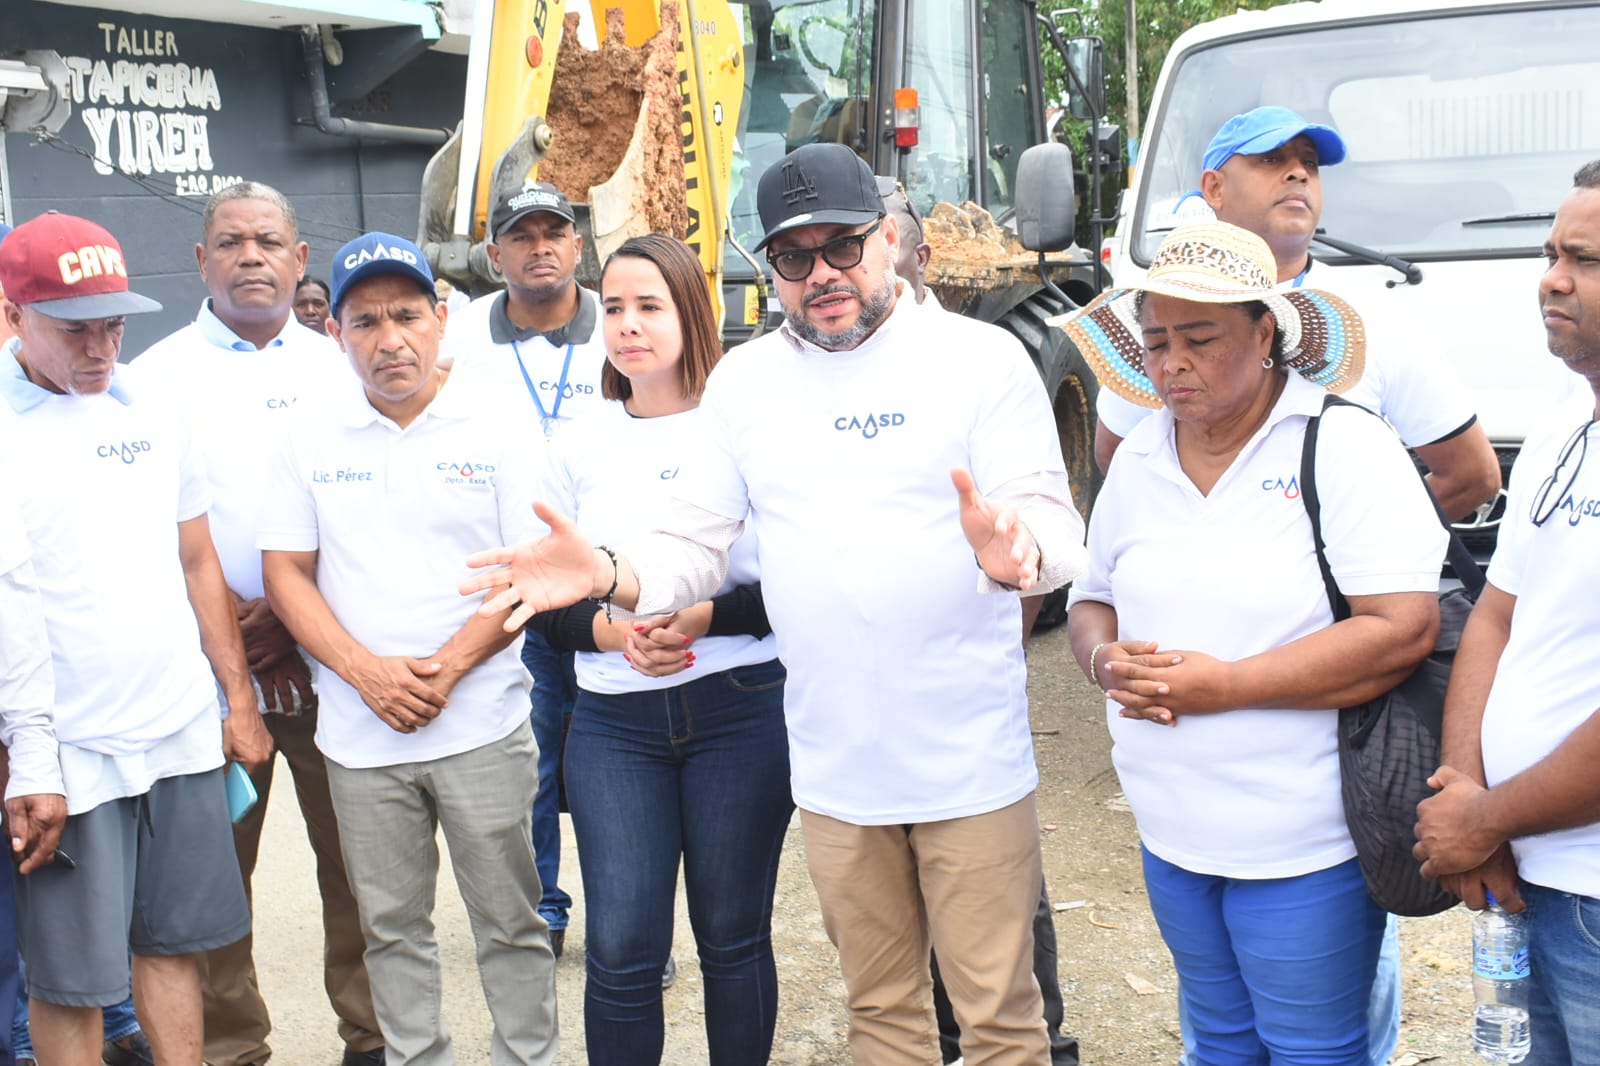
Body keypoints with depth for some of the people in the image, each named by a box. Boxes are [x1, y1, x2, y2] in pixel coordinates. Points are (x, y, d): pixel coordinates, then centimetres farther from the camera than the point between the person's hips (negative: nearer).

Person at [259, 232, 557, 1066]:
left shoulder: (492, 431, -2)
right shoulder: (310, 439, 4)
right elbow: (286, 574, 2)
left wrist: (449, 664, -14)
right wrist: (365, 670, -11)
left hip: (481, 724, -2)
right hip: (360, 734, 2)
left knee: (509, 920, 6)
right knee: (391, 926, 13)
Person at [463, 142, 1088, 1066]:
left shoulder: (981, 358, -6)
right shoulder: (744, 380, 5)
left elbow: (1055, 524, -14)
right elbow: (696, 547, 5)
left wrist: (1014, 549, -37)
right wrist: (609, 577, -16)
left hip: (972, 758, -3)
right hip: (834, 765, 4)